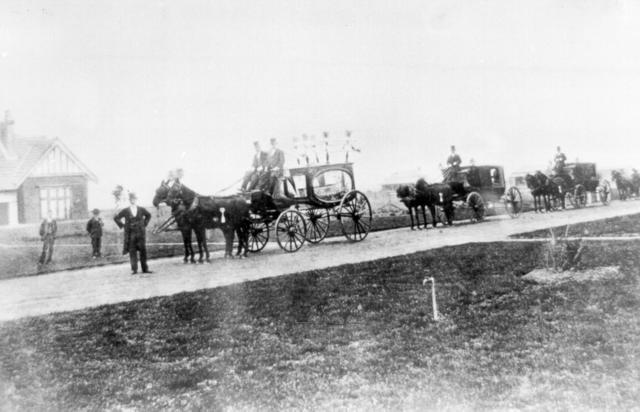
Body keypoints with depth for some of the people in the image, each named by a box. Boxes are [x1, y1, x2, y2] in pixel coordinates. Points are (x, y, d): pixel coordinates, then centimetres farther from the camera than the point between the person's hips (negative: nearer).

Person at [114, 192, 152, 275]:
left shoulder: (141, 210, 4)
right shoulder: (125, 211, -1)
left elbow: (148, 215, 21)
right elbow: (116, 218, 8)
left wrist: (145, 224, 11)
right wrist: (122, 225, 2)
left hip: (140, 233, 2)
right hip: (130, 233, -1)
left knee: (143, 251, 2)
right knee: (132, 252, -1)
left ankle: (145, 268, 8)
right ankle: (134, 269, 4)